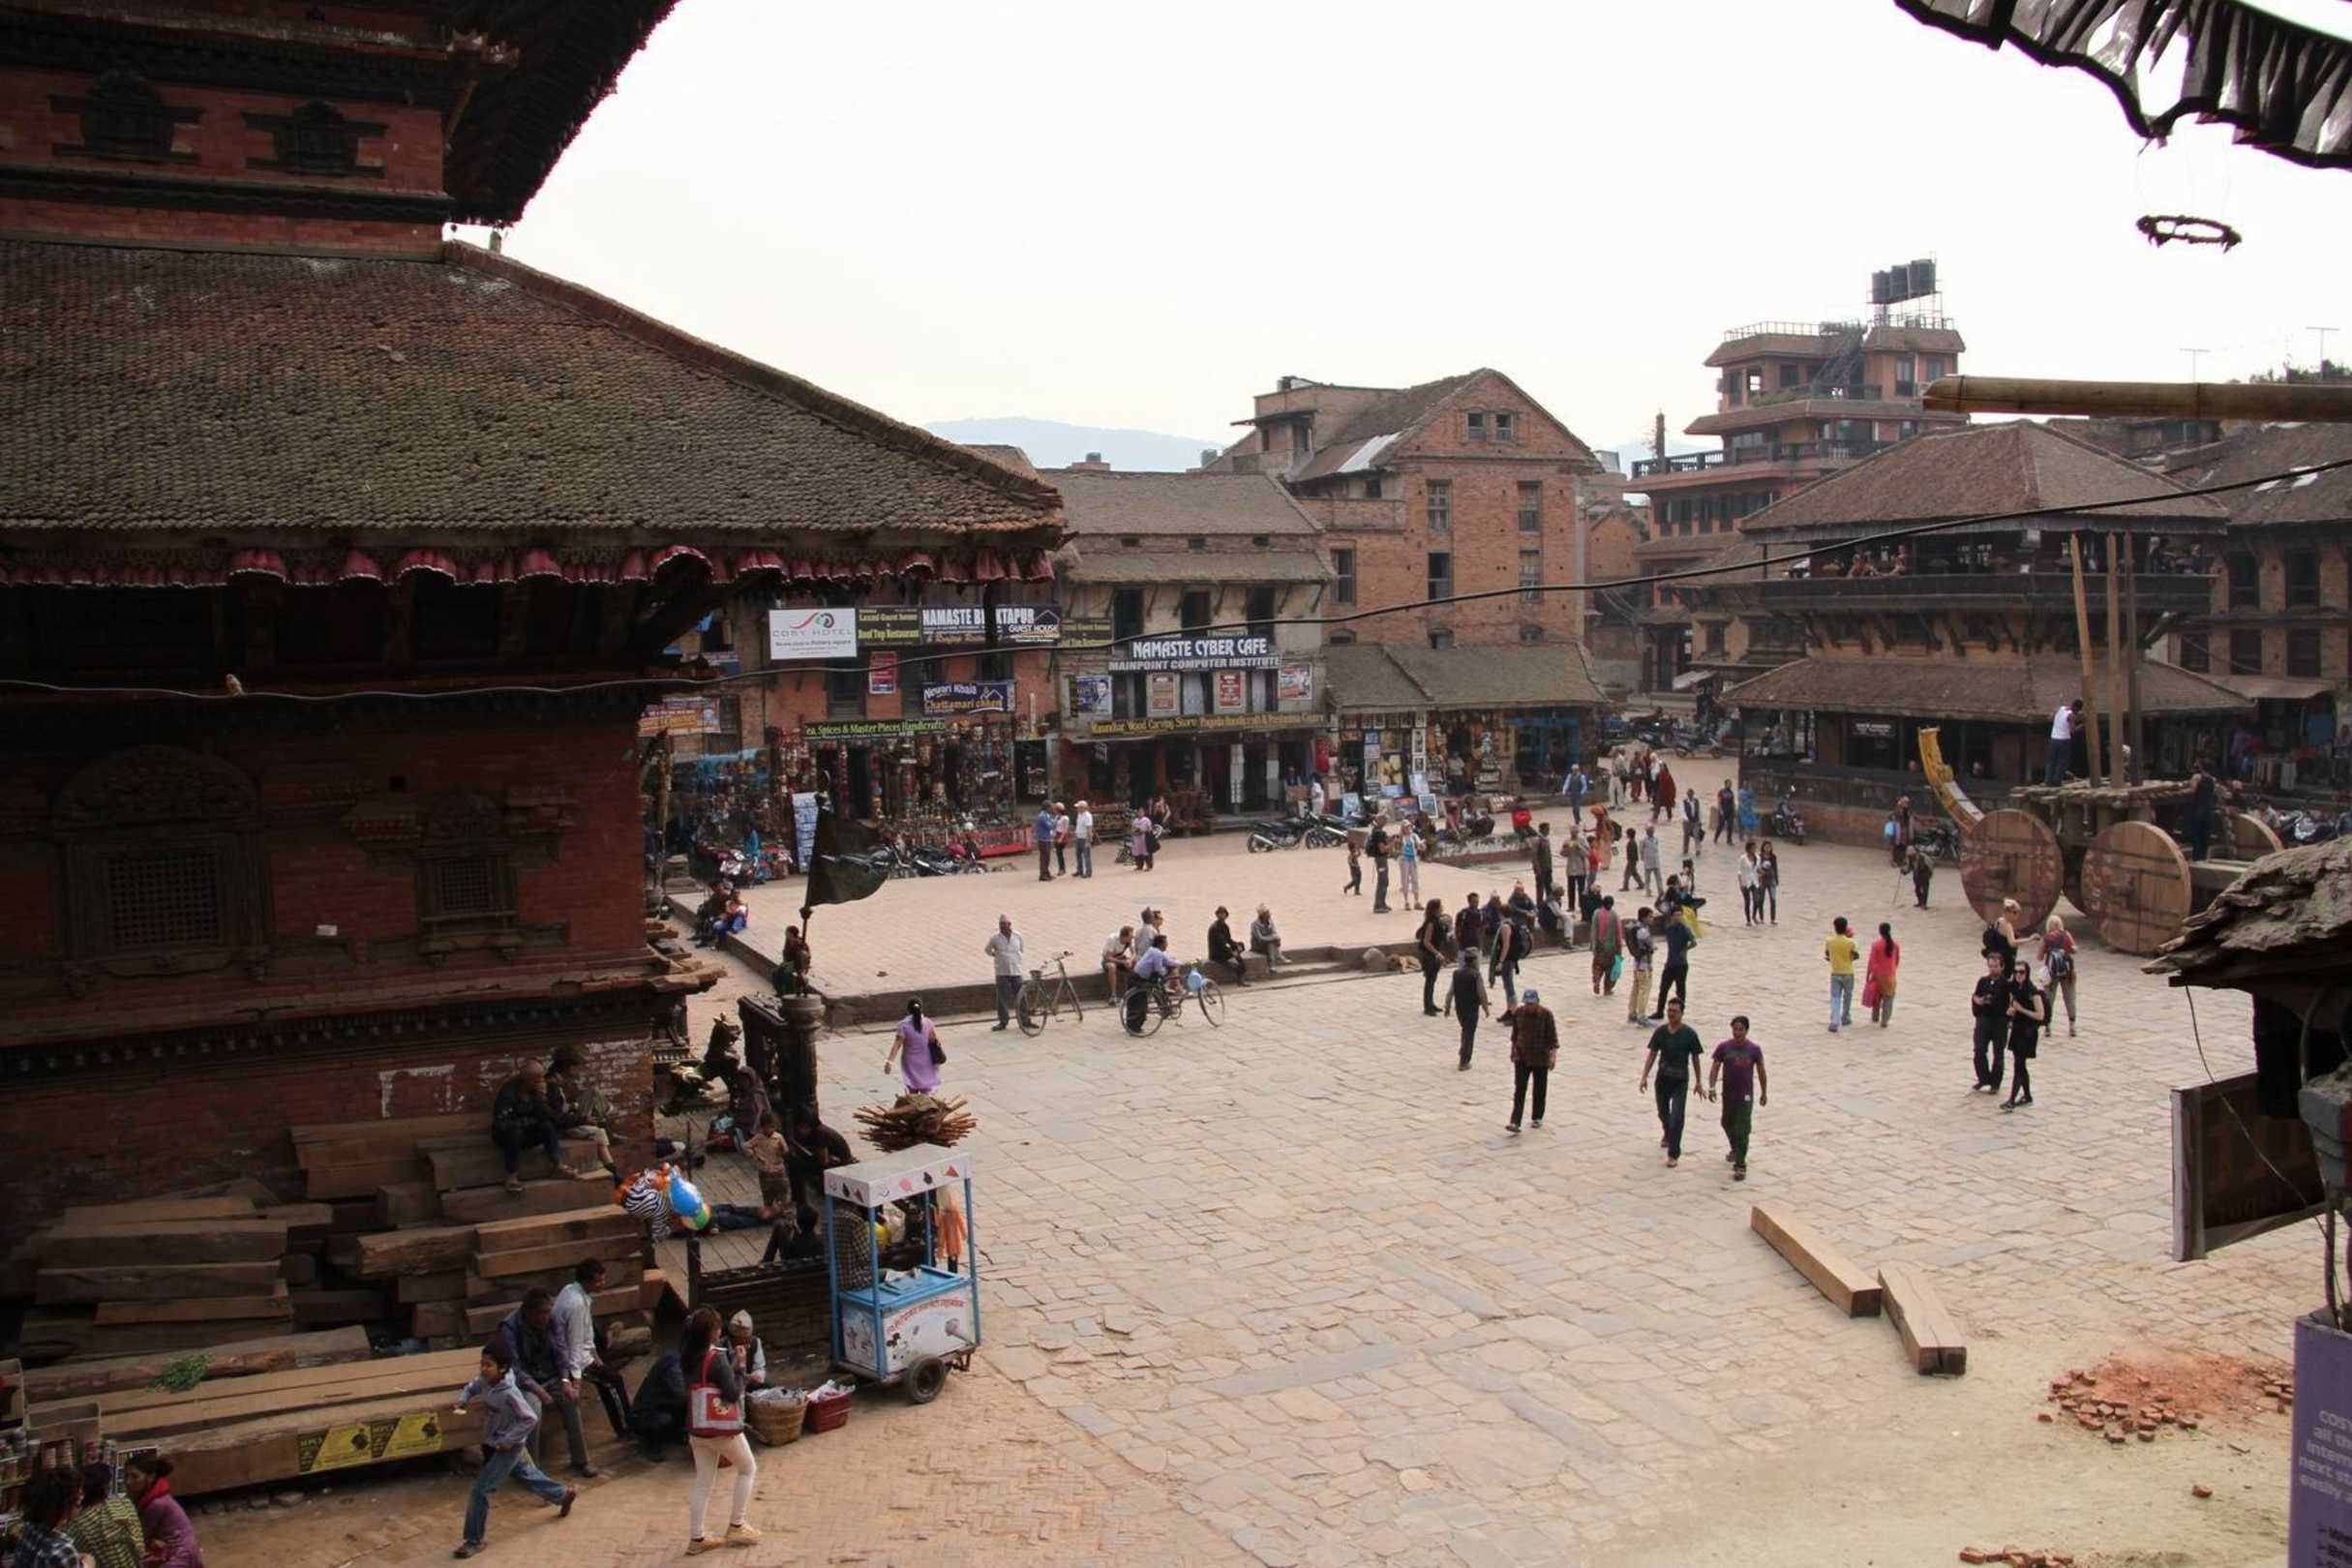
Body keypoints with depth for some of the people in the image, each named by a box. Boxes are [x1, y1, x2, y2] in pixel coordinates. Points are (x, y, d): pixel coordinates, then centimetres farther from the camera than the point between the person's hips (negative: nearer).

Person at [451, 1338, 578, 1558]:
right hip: (492, 1444, 8)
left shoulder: (509, 1393, -29)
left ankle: (474, 1541, 5)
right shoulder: (486, 1382, -8)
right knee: (528, 1476, 26)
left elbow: (530, 1419, -27)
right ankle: (565, 1495, 46)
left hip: (508, 1448, -8)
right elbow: (472, 1388, 16)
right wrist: (462, 1402, -5)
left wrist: (507, 1441, -24)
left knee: (479, 1490, -8)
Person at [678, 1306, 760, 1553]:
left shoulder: (689, 1357, 1)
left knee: (703, 1482, 15)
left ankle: (696, 1538, 15)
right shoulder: (716, 1358, -21)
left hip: (696, 1429, 6)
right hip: (722, 1428, -6)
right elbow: (732, 1394, -21)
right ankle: (736, 1526, 16)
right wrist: (739, 1368, -10)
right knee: (748, 1469, 16)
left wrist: (731, 1363, 3)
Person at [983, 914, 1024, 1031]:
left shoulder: (1018, 936, 4)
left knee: (1021, 997, 3)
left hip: (1017, 972, 2)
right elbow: (987, 949, 15)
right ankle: (1003, 1021, 7)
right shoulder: (995, 938, -2)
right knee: (1002, 998, -2)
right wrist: (995, 955, 5)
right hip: (1002, 973, -1)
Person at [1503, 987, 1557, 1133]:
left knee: (1539, 1089, 10)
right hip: (1521, 1057, 2)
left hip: (1540, 1058, -2)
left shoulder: (1546, 1014, -11)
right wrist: (1513, 1049, 17)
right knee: (1519, 1089, -6)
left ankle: (1537, 1118, 28)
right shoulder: (1518, 1012, -2)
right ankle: (1515, 1122, -11)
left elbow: (1552, 1036, -8)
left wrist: (1553, 1055, -13)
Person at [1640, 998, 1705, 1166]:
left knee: (1676, 1117, -9)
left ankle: (1673, 1154, -3)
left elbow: (1695, 1058, -2)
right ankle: (1667, 1135, 51)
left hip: (1680, 1080, -3)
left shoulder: (1689, 1034, -10)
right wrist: (1644, 1076, -6)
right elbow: (1652, 1055, 1)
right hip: (1662, 1077, 3)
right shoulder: (1660, 1031, -3)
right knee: (1663, 1112, 20)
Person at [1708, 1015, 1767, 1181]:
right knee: (1728, 1124, 21)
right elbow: (1715, 1068, -4)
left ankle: (1740, 1165, -7)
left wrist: (1763, 1093, 9)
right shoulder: (1723, 1047, -5)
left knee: (1742, 1131, -9)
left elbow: (1761, 1072, 3)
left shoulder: (1754, 1049, -8)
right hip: (1728, 1095, 3)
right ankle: (1735, 1149, 48)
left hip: (1746, 1097, -3)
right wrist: (1711, 1087, -17)